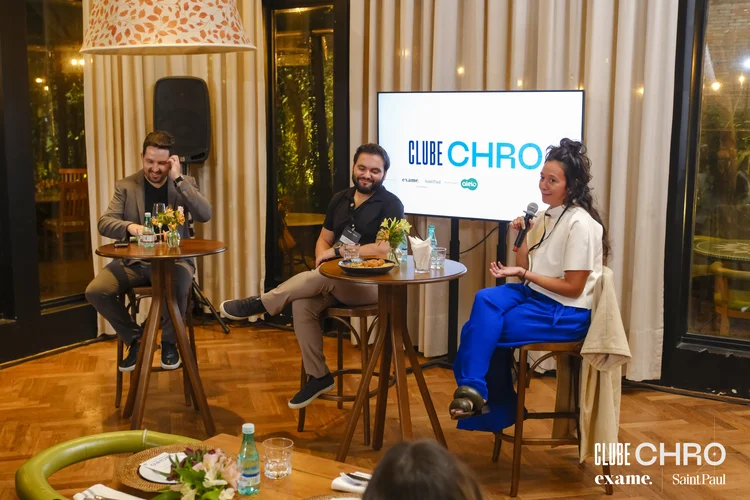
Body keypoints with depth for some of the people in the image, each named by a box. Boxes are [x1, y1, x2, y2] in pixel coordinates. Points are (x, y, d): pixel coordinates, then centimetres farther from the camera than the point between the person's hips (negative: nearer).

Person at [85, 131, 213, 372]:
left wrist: (177, 179, -16)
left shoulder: (185, 183, 4)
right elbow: (104, 223, -5)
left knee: (177, 287, -36)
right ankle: (135, 338, 4)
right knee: (95, 291, -22)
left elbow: (205, 215, -13)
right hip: (134, 261, 2)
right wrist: (130, 227, -28)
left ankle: (169, 342, -4)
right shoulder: (125, 186, 5)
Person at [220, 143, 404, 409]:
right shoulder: (340, 199, 12)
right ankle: (318, 376, -11)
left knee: (319, 279, -34)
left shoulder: (391, 205, -8)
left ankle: (260, 304, -15)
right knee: (303, 305, -23)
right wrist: (322, 260, -8)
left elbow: (384, 248, -22)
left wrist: (336, 252, -17)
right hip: (335, 280, 6)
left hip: (372, 283, -6)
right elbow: (323, 239, 17)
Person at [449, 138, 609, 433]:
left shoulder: (580, 223, -17)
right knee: (486, 299, -19)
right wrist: (522, 237, -4)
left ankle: (473, 389, -3)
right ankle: (474, 391, -12)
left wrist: (524, 273, -20)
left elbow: (573, 288, -18)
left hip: (567, 312, -8)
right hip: (534, 295, 8)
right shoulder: (544, 217, 9)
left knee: (484, 328, -21)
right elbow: (526, 271, 10)